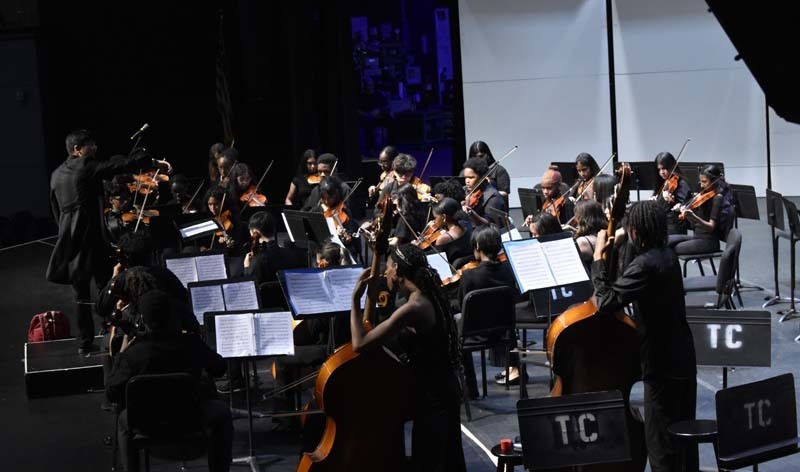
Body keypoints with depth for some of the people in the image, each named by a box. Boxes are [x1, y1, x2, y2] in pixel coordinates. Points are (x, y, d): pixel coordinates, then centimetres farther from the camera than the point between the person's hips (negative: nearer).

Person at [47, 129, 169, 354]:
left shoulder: (56, 175, 14)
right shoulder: (86, 167, -8)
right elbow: (120, 165, -15)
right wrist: (154, 162, -15)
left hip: (68, 240, 7)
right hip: (90, 235, -7)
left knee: (81, 294, 10)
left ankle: (85, 342, 11)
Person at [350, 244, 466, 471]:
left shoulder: (413, 308, -25)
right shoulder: (428, 297, 4)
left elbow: (360, 344, -26)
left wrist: (356, 299, -17)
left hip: (431, 397, -9)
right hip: (444, 391, 9)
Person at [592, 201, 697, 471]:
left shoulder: (644, 265, -22)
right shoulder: (667, 256, 7)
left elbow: (607, 302, -29)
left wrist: (598, 257, -22)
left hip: (662, 367, -9)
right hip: (683, 361, 9)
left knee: (660, 444, -2)